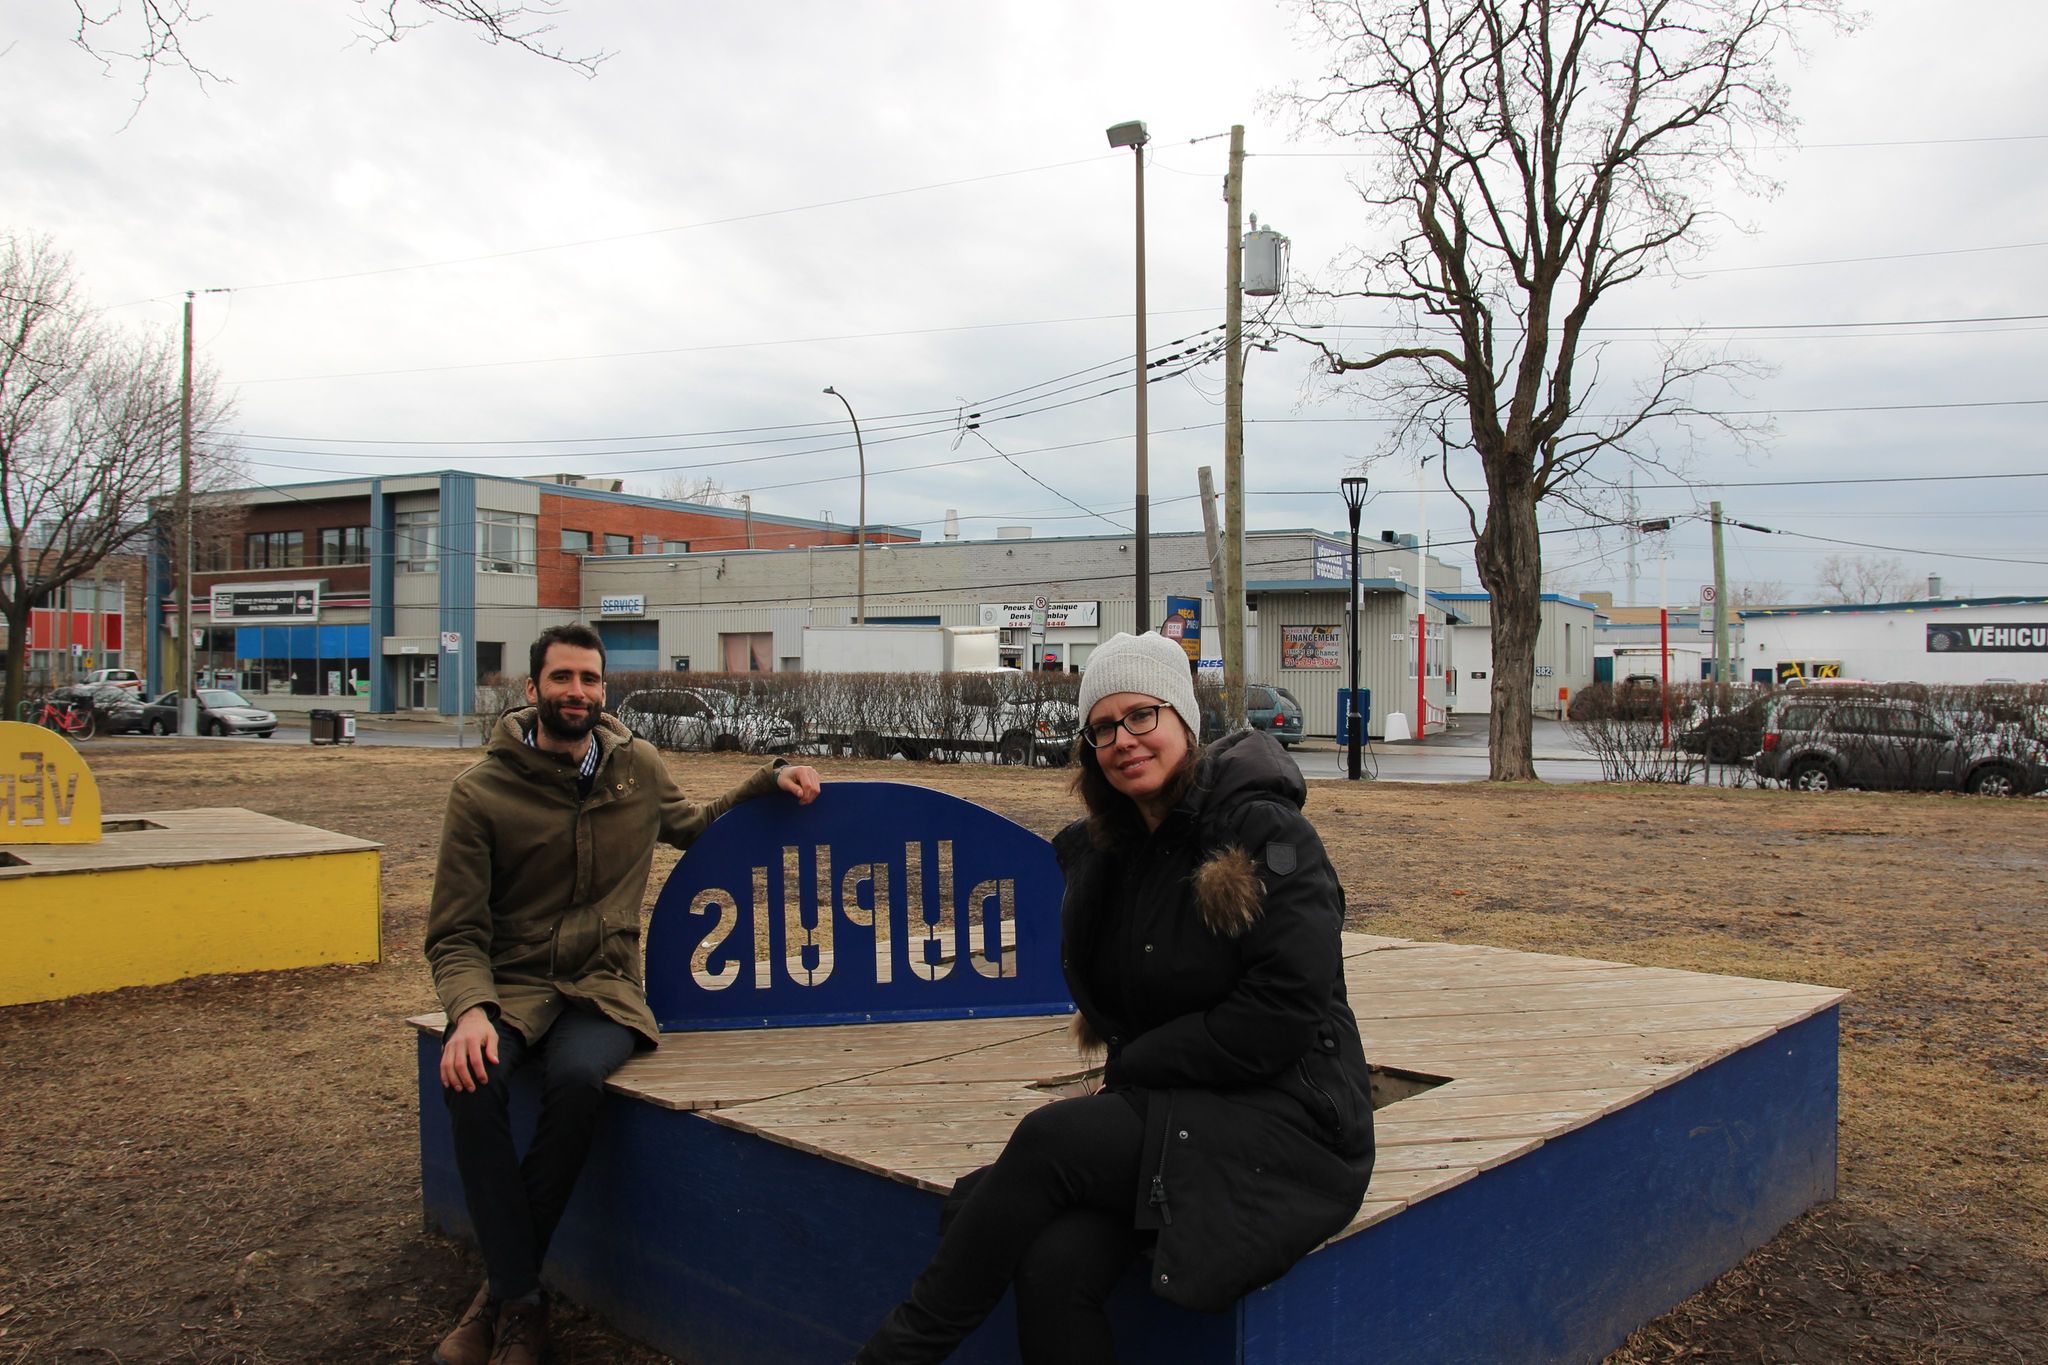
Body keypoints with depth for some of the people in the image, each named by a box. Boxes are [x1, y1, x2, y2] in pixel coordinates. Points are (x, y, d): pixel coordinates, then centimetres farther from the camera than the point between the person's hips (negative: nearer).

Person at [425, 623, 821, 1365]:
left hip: (603, 988, 1)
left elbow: (689, 826, 27)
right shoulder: (482, 792, -3)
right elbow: (456, 933, -3)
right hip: (513, 987, -1)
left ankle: (500, 1291, -13)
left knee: (576, 1077, -33)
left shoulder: (638, 765, 6)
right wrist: (469, 1010, -23)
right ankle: (521, 1304, -20)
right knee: (471, 1078, -33)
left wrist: (768, 780, 13)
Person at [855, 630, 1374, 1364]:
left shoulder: (1264, 831, -10)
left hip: (1283, 1121, -5)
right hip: (1171, 1110, 6)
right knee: (1053, 1266, -24)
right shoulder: (1105, 850, 11)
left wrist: (1131, 1068, -10)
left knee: (1049, 1139, -24)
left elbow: (1281, 1012, -16)